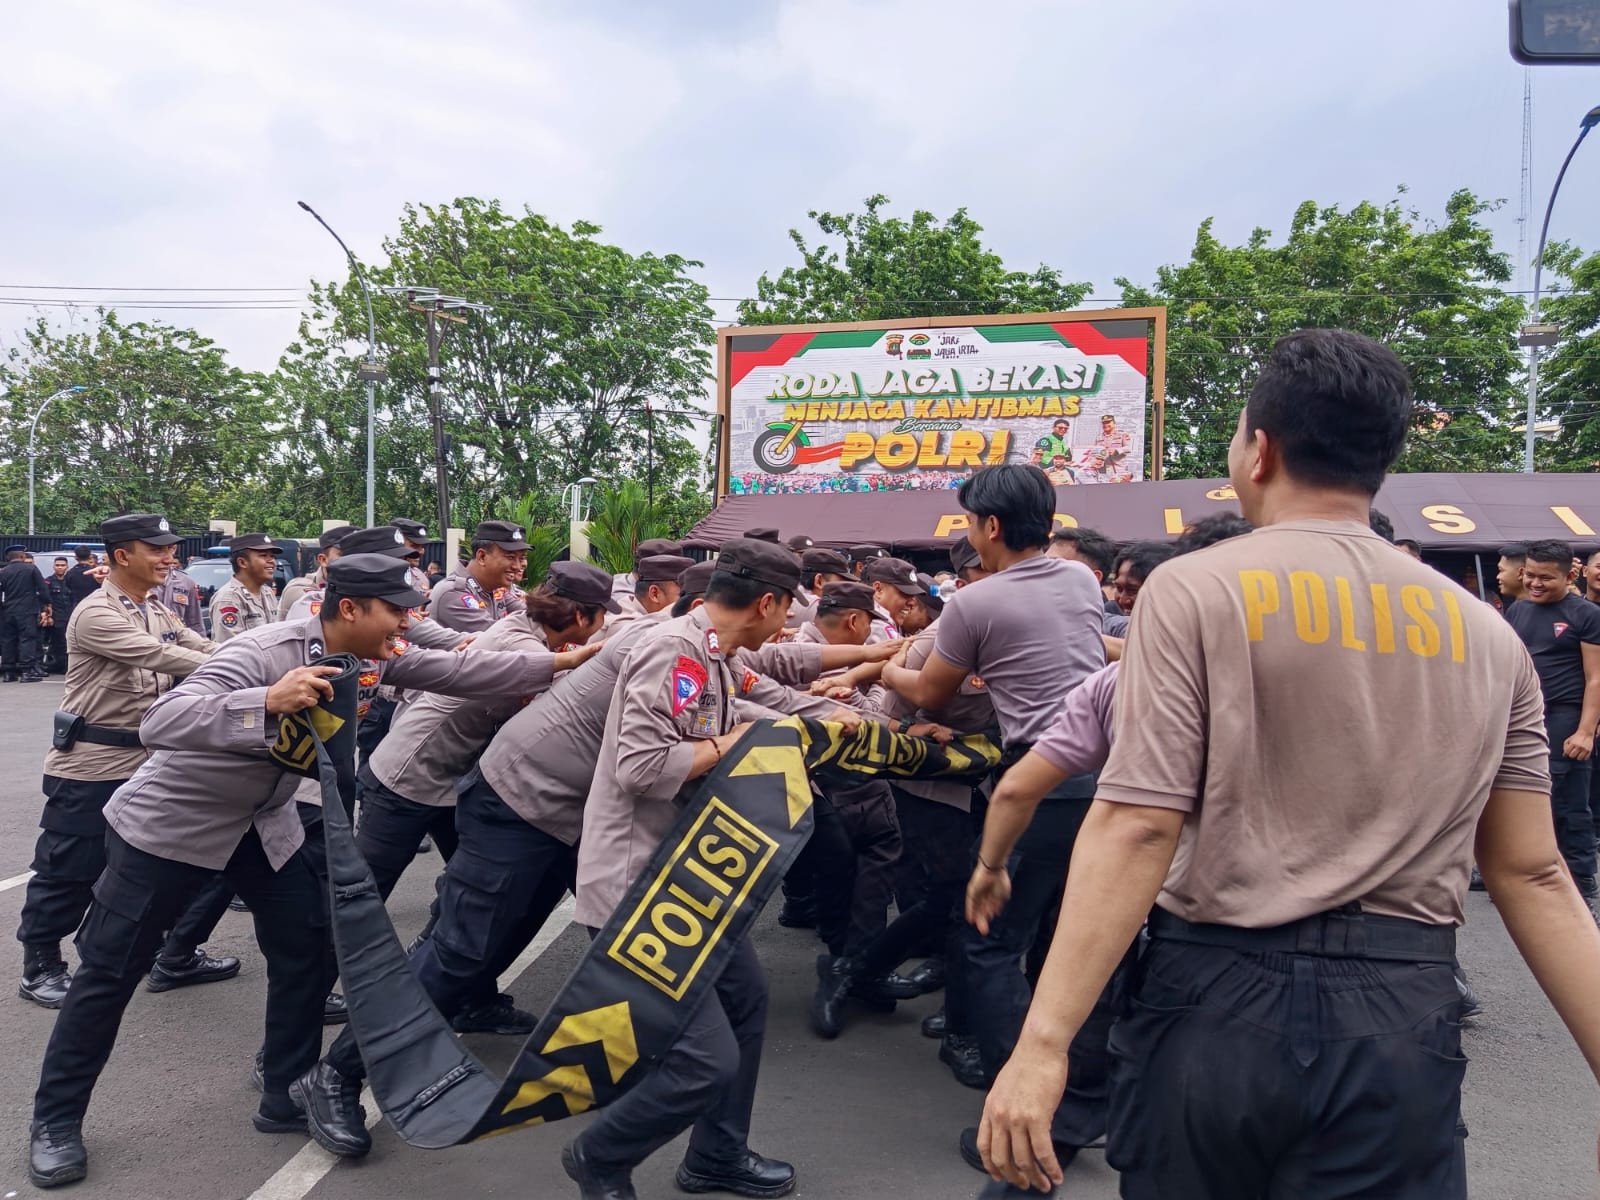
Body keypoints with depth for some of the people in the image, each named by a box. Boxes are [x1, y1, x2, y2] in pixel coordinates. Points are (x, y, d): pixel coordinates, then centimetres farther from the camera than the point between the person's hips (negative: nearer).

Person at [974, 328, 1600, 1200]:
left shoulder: (1196, 589, -10)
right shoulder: (1488, 635, 5)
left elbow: (1136, 827, -18)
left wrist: (1043, 1043, -16)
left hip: (1220, 1001, -2)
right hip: (1405, 1017, 3)